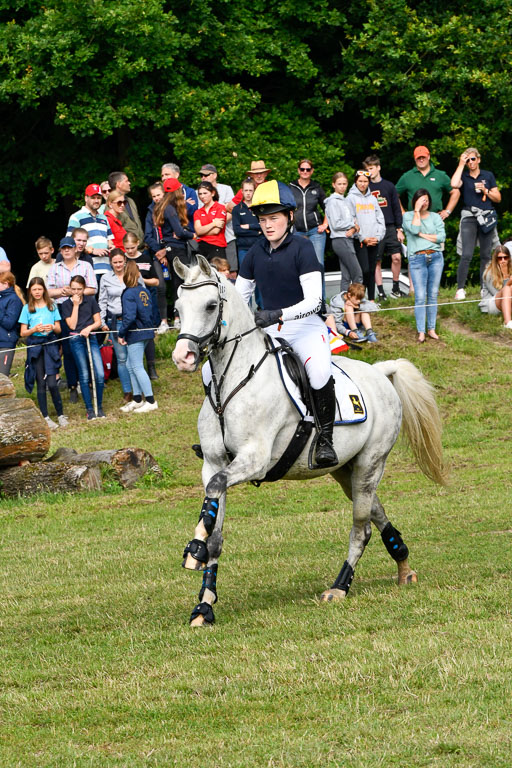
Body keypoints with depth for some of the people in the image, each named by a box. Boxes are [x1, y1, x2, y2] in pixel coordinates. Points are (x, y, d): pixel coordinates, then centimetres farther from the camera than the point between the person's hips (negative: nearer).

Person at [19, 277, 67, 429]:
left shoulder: (52, 306, 9)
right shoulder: (27, 309, 6)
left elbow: (59, 329, 10)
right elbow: (23, 333, 4)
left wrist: (52, 327, -13)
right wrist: (34, 329, -15)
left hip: (50, 344, 0)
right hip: (34, 346, 0)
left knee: (52, 383, -9)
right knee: (41, 384, 1)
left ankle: (61, 415, 3)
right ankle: (45, 417, 8)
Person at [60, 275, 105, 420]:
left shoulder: (90, 301, 8)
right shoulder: (66, 304, 3)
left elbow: (98, 322, 8)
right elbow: (72, 325, -7)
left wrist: (89, 328, -12)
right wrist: (75, 305, -8)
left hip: (91, 338, 1)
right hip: (76, 340, -1)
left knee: (100, 375, -8)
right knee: (84, 376, 0)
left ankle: (99, 407, 6)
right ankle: (89, 409, 6)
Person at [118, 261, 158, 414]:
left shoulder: (129, 294, -17)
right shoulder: (144, 291, 8)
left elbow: (129, 317, -24)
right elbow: (150, 311, 14)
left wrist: (121, 334, -14)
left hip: (135, 334, -9)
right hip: (146, 332, 9)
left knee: (137, 367, -1)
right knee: (131, 365, 18)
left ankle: (151, 401, 0)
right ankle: (137, 400, 22)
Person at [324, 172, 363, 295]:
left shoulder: (344, 201, 19)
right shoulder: (333, 201, -7)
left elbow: (353, 220, 15)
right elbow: (336, 224, -14)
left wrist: (353, 229, -7)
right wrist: (353, 224, -3)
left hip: (348, 239, 9)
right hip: (340, 240, -9)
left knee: (346, 275, 7)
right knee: (357, 273, -12)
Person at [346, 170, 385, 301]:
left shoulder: (372, 198, 15)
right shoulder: (351, 198, 0)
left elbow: (380, 219, 13)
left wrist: (378, 236, -2)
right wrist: (363, 238, -11)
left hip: (374, 241, 5)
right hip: (359, 241, -5)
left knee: (372, 271, 6)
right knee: (364, 270, -14)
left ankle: (371, 299, 10)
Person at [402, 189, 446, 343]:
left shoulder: (435, 217, 12)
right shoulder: (408, 216, 6)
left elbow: (441, 237, 0)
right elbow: (414, 229, -14)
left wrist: (423, 235, -5)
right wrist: (417, 211, -9)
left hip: (435, 257, 3)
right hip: (417, 258, -3)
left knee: (433, 294, 4)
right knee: (420, 296, -9)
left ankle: (431, 329, 11)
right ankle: (421, 332, -8)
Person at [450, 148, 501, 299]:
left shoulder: (488, 176, 13)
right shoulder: (464, 176, 8)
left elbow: (498, 198, 13)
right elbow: (454, 184, -16)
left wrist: (485, 191, -5)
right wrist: (461, 165, -7)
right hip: (469, 217, -2)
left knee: (486, 255, 2)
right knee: (467, 255, -14)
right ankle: (460, 289, -12)